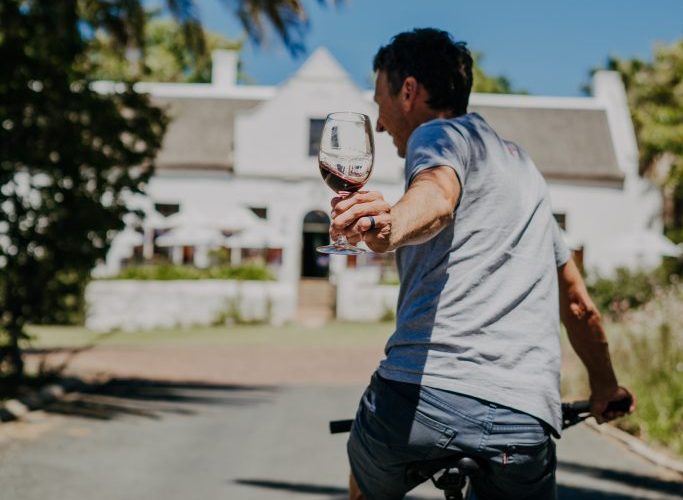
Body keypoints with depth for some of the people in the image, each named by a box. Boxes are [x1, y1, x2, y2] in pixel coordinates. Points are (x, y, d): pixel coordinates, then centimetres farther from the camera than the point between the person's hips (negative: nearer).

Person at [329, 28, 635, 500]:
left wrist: (391, 227, -42)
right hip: (525, 416, 5)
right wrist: (605, 387, 48)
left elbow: (437, 196, -20)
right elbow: (578, 305, 34)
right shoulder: (524, 164, 28)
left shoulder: (440, 133, 8)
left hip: (422, 393, -5)